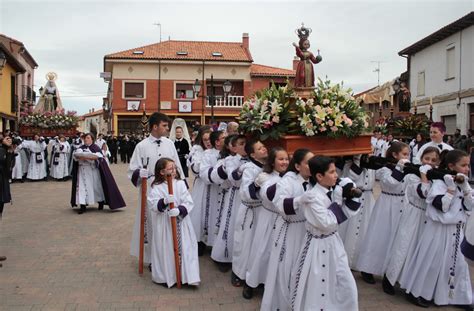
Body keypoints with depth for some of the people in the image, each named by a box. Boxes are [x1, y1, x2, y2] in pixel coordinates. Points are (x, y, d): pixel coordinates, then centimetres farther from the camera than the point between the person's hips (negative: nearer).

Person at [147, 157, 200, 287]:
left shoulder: (180, 184, 1)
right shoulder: (156, 187, -3)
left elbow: (188, 202, -5)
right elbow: (152, 204, -15)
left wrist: (179, 210, -23)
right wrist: (164, 201, -31)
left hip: (180, 222, 2)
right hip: (163, 224, -2)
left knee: (184, 249, 4)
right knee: (166, 250, 5)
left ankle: (187, 276, 14)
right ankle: (166, 277, 22)